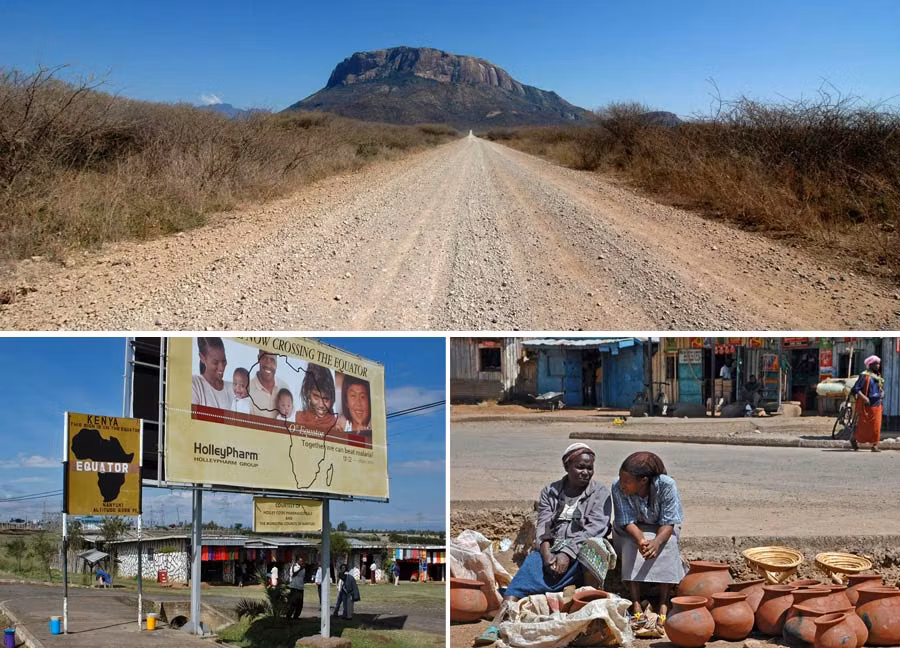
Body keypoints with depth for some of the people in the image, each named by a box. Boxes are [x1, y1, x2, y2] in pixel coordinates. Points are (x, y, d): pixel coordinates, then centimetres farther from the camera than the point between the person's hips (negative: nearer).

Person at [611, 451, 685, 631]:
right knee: (631, 546, -31)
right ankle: (636, 606, -33)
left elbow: (668, 523, -26)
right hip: (631, 530, 1)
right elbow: (628, 521, -24)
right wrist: (641, 540, -46)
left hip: (661, 530, 0)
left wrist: (657, 541, -48)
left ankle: (664, 604, -30)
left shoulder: (666, 485, -28)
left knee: (667, 546, -32)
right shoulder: (618, 487, -26)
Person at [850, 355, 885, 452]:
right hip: (867, 405, -6)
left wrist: (881, 395, 6)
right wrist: (864, 398, -26)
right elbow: (856, 389, -16)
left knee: (876, 426, 2)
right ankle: (854, 439, 23)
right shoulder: (865, 375, -11)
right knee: (864, 426, 1)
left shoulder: (878, 376, 12)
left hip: (877, 405, 6)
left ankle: (874, 446, 6)